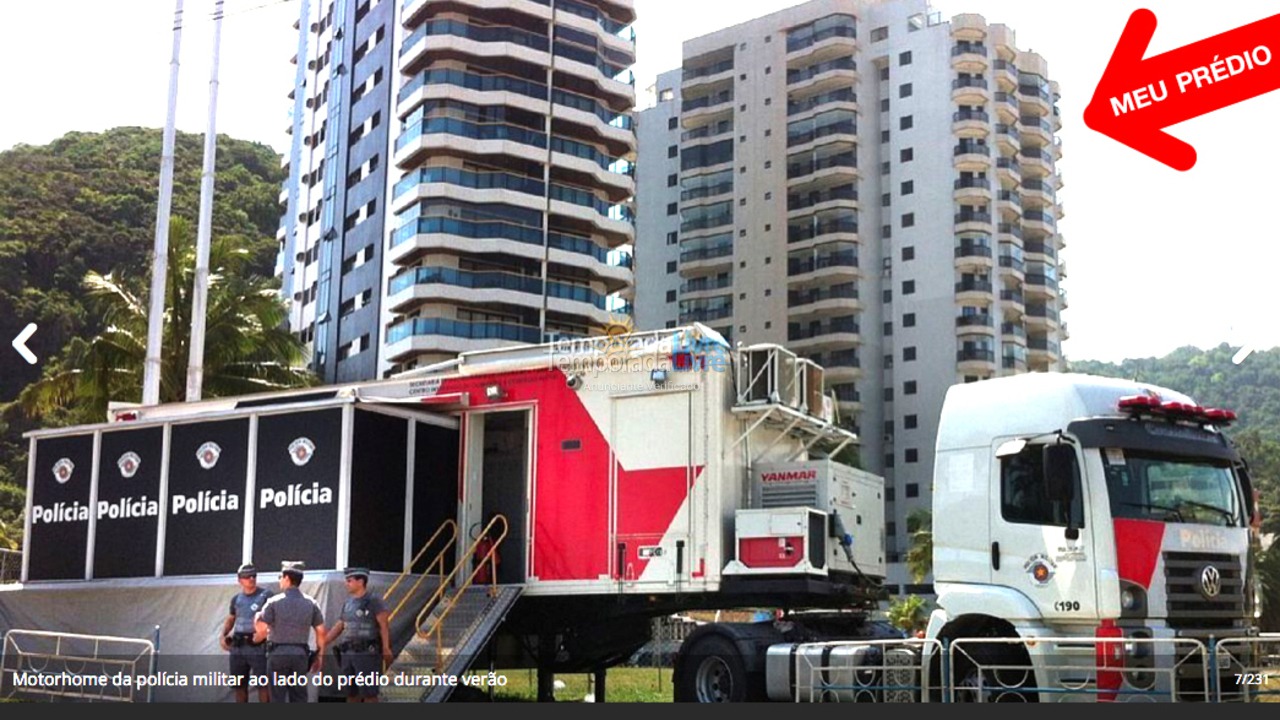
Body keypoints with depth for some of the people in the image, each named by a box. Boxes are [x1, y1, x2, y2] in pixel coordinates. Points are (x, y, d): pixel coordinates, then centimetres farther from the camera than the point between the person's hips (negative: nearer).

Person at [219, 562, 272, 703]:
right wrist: (223, 635, 11)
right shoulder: (236, 599, 13)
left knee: (263, 685, -9)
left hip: (258, 649, -5)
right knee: (239, 685, 10)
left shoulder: (266, 595, -1)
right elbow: (230, 619, 26)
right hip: (238, 649, 5)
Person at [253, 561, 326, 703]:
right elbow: (321, 632, 3)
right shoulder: (310, 603, 4)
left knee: (278, 697, 3)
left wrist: (256, 639, 12)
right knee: (299, 697, 7)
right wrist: (319, 656, 11)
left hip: (277, 654, -3)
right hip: (300, 654, 3)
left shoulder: (274, 602, -6)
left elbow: (261, 630, -10)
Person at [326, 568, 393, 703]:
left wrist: (386, 648, -27)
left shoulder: (373, 601, -7)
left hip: (367, 654, -7)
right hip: (348, 655, 7)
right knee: (351, 694, 10)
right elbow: (338, 627, 22)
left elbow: (384, 625, -16)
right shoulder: (348, 604, 16)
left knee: (368, 693, -7)